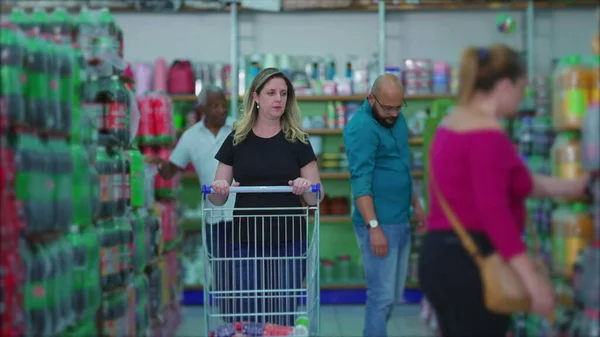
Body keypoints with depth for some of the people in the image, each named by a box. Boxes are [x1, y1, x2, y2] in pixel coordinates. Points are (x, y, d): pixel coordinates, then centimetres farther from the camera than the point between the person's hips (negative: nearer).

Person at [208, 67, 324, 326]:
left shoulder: (297, 141, 3)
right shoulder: (237, 140, 4)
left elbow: (315, 197, 2)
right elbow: (217, 200, 6)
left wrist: (306, 187, -19)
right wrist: (219, 189, -16)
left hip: (289, 243, 0)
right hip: (246, 243, 0)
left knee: (283, 317, 3)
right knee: (248, 316, 2)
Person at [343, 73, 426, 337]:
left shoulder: (396, 118, 10)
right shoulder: (361, 128, -17)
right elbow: (360, 181, -23)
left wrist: (416, 204, 20)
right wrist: (374, 227, -27)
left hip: (401, 220, 9)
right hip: (379, 224, -9)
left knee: (394, 293, 13)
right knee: (382, 295, -6)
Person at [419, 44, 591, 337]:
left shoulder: (454, 125, 16)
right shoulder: (488, 135, -16)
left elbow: (515, 182, 25)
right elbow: (494, 211, -24)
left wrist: (572, 187, 32)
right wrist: (532, 279, -23)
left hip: (442, 255, 10)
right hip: (470, 261, -10)